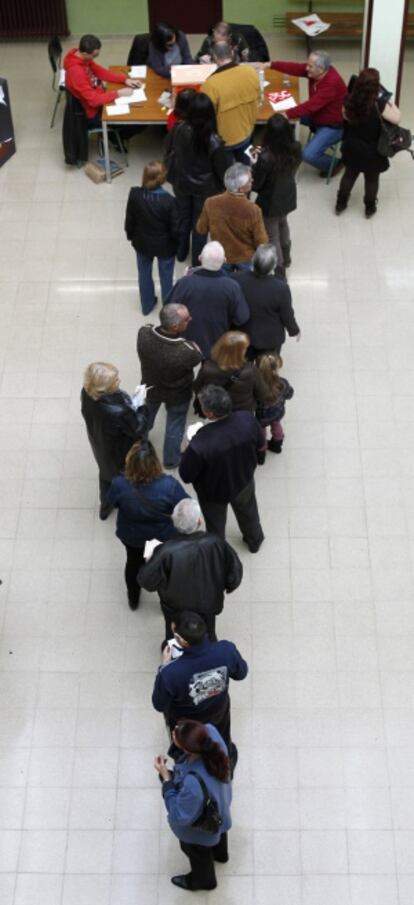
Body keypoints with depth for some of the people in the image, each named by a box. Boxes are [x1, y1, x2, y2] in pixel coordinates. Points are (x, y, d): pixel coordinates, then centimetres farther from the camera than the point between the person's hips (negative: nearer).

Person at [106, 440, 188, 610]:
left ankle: (133, 599, 57)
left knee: (134, 562, 32)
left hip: (131, 536, 1)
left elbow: (112, 502, -10)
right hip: (164, 536, -1)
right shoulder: (169, 485, -39)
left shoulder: (119, 484, -34)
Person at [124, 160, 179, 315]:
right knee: (166, 276, 22)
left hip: (142, 243, 2)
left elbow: (129, 221, -9)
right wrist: (177, 242, 2)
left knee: (144, 274, 26)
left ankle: (147, 305, 45)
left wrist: (131, 236, 11)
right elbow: (175, 228, -20)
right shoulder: (168, 200, -31)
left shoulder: (134, 195, -23)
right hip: (164, 246, -2)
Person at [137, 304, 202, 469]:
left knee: (145, 418, 34)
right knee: (174, 427, 26)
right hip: (177, 394, -4)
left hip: (150, 386, 4)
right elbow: (197, 357, -19)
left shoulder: (144, 333, -34)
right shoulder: (186, 351, -43)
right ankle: (171, 459, 50)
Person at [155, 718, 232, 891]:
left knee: (197, 851, 31)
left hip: (200, 829, -5)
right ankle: (220, 853, 73)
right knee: (217, 831, 40)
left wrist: (166, 778, -33)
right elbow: (207, 729, -8)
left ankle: (203, 880, 63)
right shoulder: (211, 733, -36)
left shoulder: (193, 784, -51)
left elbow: (180, 816, -30)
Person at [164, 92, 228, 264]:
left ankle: (181, 252, 49)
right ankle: (197, 260, 38)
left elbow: (169, 152, -3)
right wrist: (225, 186, 3)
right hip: (204, 187, -3)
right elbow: (221, 170, -18)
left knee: (183, 218, 28)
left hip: (181, 183, 3)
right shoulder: (214, 142, -33)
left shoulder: (179, 130, -24)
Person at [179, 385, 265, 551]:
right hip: (244, 481, 3)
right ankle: (254, 541, 64)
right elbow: (260, 447, -9)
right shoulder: (247, 419, -31)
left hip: (214, 493, -3)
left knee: (215, 525, 29)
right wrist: (259, 459, 14)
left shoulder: (200, 444, -44)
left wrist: (188, 452, -8)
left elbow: (186, 476, -27)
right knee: (248, 512, 35)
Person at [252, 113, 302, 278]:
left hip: (270, 202, -6)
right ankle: (286, 257, 57)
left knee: (271, 236, 17)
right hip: (287, 198, 6)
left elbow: (255, 185, -23)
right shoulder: (296, 149, -19)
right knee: (282, 224, 34)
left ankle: (279, 272, 29)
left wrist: (255, 164, -9)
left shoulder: (266, 158, -37)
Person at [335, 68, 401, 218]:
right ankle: (370, 207, 39)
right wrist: (389, 101, -4)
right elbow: (397, 118, -16)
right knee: (372, 179, 21)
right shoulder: (379, 105, -30)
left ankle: (340, 203, 41)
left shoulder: (349, 100, -18)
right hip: (371, 150, -3)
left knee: (349, 174, 27)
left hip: (351, 147, 3)